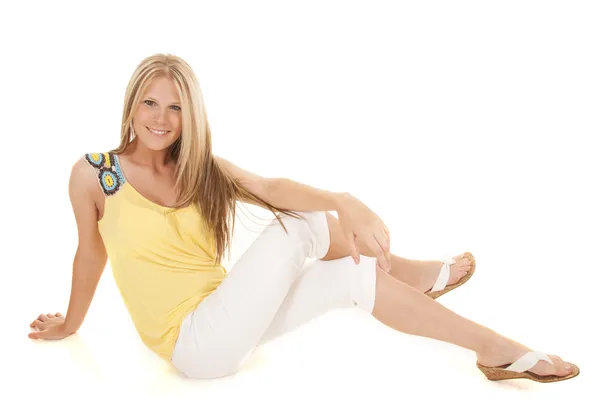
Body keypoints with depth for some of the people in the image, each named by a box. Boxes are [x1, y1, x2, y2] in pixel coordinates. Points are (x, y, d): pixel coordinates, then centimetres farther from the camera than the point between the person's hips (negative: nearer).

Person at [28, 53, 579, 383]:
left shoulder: (201, 170, 2)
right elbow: (90, 254, 6)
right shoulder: (92, 174, -7)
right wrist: (70, 324, 18)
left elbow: (270, 188, -14)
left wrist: (344, 203, -31)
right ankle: (415, 274, -1)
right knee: (299, 227, -19)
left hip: (226, 323, 5)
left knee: (355, 277, -8)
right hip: (195, 347, -5)